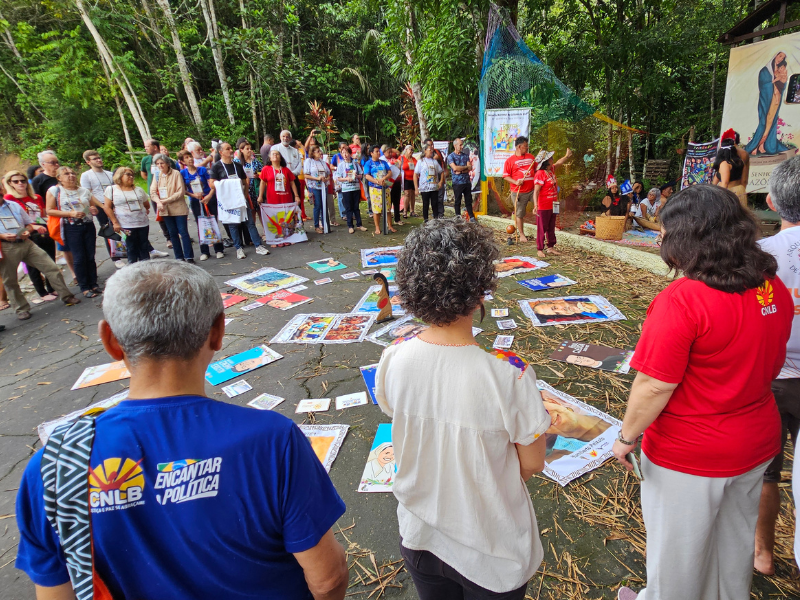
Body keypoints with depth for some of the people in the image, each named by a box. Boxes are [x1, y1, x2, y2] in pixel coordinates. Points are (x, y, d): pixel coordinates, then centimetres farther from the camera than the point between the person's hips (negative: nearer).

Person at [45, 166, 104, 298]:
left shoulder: (84, 191, 11)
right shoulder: (54, 191, 0)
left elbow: (96, 206, 21)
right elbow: (49, 211, -5)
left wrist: (94, 210, -3)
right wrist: (70, 213, -15)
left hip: (88, 226, 4)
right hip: (71, 228, -3)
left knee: (90, 257, 6)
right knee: (79, 258, -2)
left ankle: (94, 284, 15)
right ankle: (84, 288, 7)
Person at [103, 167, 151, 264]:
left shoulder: (139, 189, 14)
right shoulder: (111, 189, 3)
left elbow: (147, 205, 25)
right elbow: (107, 207, -2)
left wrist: (145, 211, 9)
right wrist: (115, 222, -8)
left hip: (143, 224, 4)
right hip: (126, 226, -3)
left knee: (144, 248, 8)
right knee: (132, 249, 1)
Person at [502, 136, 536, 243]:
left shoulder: (531, 157, 12)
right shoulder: (510, 160, -2)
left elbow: (536, 170, 23)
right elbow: (505, 176, -4)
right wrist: (516, 182, -18)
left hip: (532, 190, 4)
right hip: (519, 193, -4)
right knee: (519, 214, 5)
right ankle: (522, 234, 19)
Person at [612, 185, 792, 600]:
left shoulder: (681, 301, -29)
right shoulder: (773, 289, -5)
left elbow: (655, 387, -26)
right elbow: (771, 363, 8)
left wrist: (626, 437, -12)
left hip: (688, 456, -7)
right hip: (757, 443, 7)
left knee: (678, 549, 18)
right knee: (735, 538, 29)